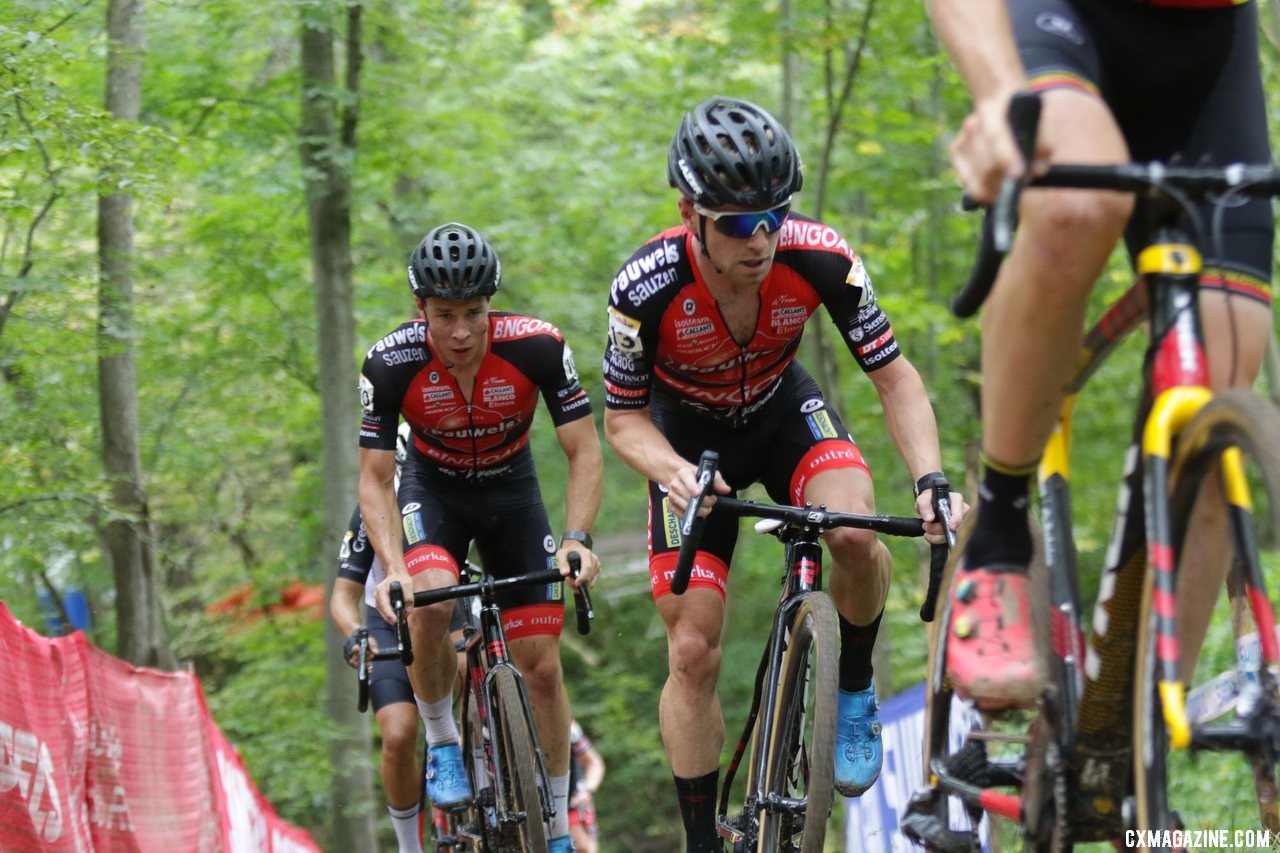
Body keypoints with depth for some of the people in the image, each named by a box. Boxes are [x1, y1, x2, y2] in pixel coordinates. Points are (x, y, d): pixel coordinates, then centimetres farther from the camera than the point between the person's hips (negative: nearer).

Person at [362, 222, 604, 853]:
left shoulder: (537, 347, -28)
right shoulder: (391, 364, -27)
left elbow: (585, 452, -22)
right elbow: (374, 479, -22)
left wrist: (576, 538, -38)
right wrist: (392, 569, -37)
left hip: (511, 492, 1)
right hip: (433, 491, -1)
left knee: (541, 664, -4)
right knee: (429, 603, -33)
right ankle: (443, 745, -8)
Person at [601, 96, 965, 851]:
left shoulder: (821, 260, -29)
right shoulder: (648, 288, -32)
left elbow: (894, 376, -18)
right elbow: (623, 418, -18)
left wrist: (930, 480, -33)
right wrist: (675, 473, -39)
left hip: (783, 412, 1)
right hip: (690, 439, -1)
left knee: (856, 533, -30)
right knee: (693, 652, -7)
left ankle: (855, 689, -2)